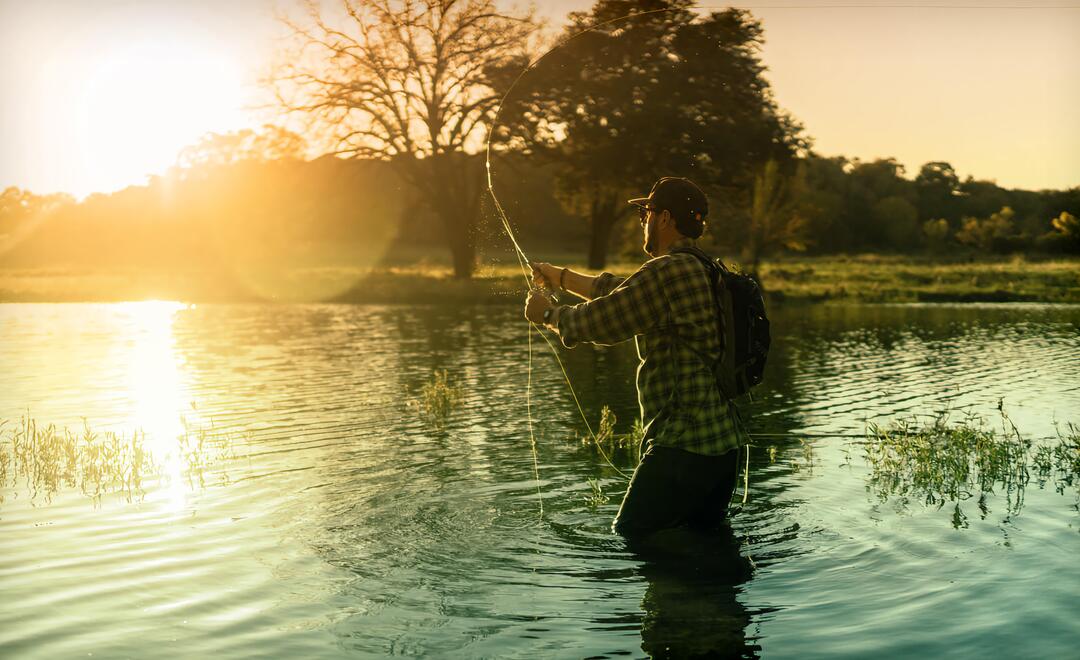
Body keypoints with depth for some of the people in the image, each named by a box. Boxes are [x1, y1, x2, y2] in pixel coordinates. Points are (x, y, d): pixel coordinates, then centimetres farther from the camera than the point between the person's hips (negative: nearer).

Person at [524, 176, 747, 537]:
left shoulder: (667, 271, -17)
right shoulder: (705, 271, 15)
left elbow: (597, 321, -11)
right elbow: (617, 290, 26)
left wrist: (547, 313, 9)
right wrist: (559, 276, 35)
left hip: (684, 446, -10)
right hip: (725, 443, 10)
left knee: (628, 539, 1)